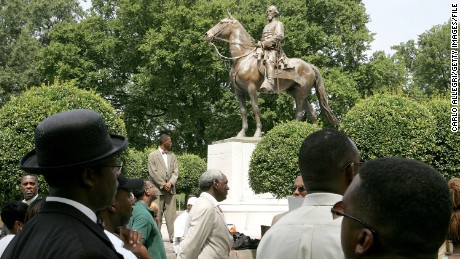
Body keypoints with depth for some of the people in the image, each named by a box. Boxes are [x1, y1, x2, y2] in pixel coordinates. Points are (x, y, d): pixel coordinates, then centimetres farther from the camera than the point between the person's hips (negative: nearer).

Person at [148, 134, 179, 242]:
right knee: (157, 214, -3)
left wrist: (170, 183, -7)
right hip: (158, 189, -4)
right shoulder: (153, 155, 3)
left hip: (170, 188, 4)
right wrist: (163, 184, -11)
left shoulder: (172, 156, 17)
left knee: (171, 214, -1)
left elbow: (175, 171, 10)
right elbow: (153, 172, -5)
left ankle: (173, 236, -3)